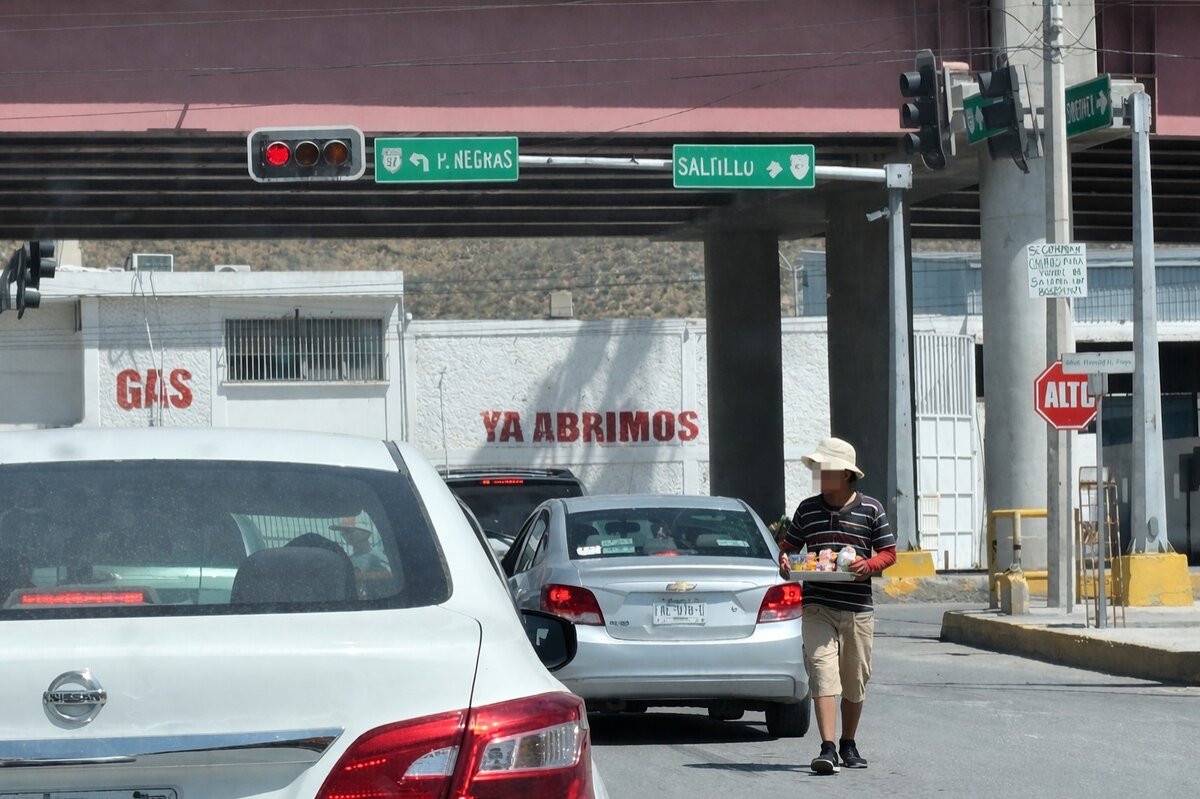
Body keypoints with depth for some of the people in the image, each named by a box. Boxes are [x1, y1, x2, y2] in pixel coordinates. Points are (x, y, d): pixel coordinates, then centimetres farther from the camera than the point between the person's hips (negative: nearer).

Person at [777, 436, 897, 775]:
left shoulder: (870, 508, 4)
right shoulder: (807, 509, 9)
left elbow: (889, 552, 6)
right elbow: (788, 547, 17)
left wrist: (869, 566, -14)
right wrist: (785, 563, -6)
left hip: (858, 609, 0)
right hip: (817, 607, 0)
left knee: (855, 681, 9)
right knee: (823, 674, -14)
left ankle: (848, 745, 28)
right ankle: (828, 749, -20)